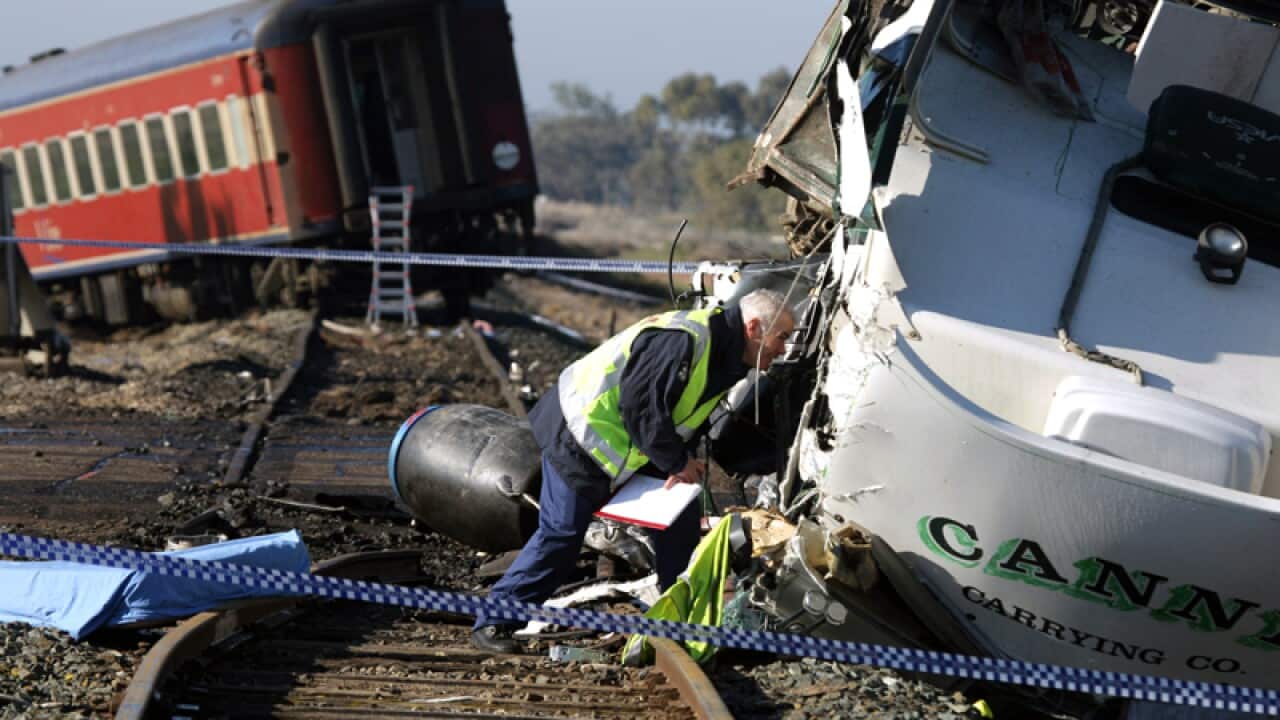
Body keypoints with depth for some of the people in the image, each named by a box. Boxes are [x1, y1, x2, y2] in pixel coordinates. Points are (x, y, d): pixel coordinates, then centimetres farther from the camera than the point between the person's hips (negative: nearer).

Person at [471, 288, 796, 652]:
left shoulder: (721, 356, 5)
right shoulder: (683, 340, -28)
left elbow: (689, 419, 12)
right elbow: (641, 404, -29)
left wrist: (684, 460, -7)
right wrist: (675, 462, -18)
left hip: (629, 444, 10)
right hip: (580, 435, -10)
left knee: (682, 514, 5)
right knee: (561, 532, -9)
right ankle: (492, 622, 2)